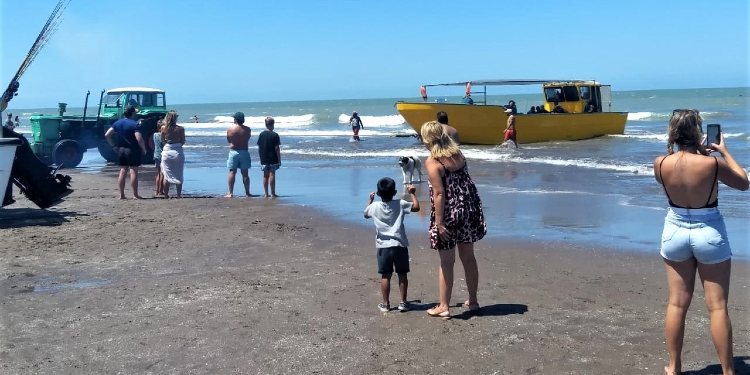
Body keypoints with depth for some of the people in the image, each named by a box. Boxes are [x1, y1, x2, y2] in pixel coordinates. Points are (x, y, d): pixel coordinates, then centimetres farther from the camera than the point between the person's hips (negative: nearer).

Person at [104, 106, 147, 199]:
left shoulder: (117, 123, 7)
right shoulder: (135, 124, -12)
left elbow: (107, 135, 5)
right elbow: (139, 138, -21)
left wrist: (114, 145, 10)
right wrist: (144, 149, -9)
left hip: (120, 150, 6)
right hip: (132, 150, -6)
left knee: (122, 172, 9)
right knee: (133, 171, -2)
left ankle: (121, 194, 10)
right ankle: (135, 194, -1)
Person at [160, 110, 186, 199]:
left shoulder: (163, 128, -6)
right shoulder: (180, 128, -8)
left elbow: (163, 141, 2)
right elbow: (183, 142, -1)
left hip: (167, 151, 1)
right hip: (178, 152, -1)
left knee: (167, 175, 9)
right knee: (178, 175, 8)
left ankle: (166, 195, 11)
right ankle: (179, 195, 9)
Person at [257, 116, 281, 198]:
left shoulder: (261, 134, 4)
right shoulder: (275, 135, -9)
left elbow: (259, 147, 6)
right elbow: (277, 148, -11)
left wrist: (260, 157, 15)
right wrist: (279, 159, -5)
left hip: (264, 159, 4)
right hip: (273, 159, -4)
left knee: (265, 175, 9)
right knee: (272, 174, -2)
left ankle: (266, 193, 11)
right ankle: (273, 193, -2)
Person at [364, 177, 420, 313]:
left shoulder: (374, 206, 1)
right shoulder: (400, 204, -5)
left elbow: (365, 214, 20)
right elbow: (416, 207, -2)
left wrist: (370, 199, 32)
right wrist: (412, 193, 10)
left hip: (383, 246, 1)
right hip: (400, 245, -1)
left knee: (385, 276, 6)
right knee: (402, 274, 8)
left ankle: (386, 304, 11)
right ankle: (403, 302, 12)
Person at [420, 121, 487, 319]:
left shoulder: (432, 162, -16)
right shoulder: (458, 153, 4)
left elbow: (439, 194, -20)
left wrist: (439, 223, -18)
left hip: (448, 215, -6)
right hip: (469, 211, 6)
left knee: (446, 262, 4)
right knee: (468, 258, 17)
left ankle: (444, 307, 13)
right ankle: (472, 302, 28)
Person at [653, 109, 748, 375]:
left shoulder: (660, 164, -11)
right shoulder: (712, 163, -19)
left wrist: (698, 151, 17)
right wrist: (724, 151, 10)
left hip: (675, 232, 3)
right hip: (709, 233, -3)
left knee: (677, 303, 12)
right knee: (717, 306, 5)